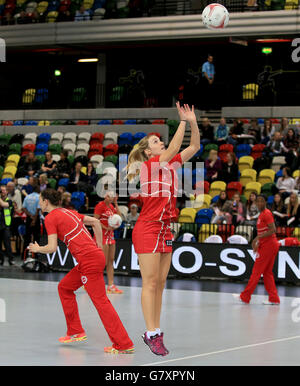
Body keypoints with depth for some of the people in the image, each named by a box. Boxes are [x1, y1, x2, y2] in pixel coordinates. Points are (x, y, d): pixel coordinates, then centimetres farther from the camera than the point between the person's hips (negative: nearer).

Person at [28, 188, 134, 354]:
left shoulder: (50, 218, -3)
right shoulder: (68, 212, 20)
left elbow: (52, 247, -9)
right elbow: (95, 222, 23)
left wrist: (37, 249, 11)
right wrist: (99, 247, 24)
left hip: (89, 260, -9)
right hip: (96, 255, 9)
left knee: (101, 302, -9)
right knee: (64, 287, 22)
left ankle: (124, 345, -11)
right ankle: (76, 332, 24)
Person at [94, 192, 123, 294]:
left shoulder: (111, 206, 14)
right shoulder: (100, 205, -10)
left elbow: (119, 216, 6)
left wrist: (116, 204, 4)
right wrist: (106, 228, -17)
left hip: (110, 235, 8)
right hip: (102, 235, -8)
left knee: (111, 260, 6)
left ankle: (111, 285, 8)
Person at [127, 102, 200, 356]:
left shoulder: (170, 163, 13)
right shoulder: (149, 165, -7)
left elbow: (194, 147, 13)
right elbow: (173, 148, -20)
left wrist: (193, 122, 1)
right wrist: (183, 121, -13)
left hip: (165, 230, 8)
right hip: (147, 228, -8)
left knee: (160, 283, 7)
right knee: (150, 282, -7)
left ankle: (156, 332, 9)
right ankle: (151, 334, -7)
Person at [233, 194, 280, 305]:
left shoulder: (267, 213, -12)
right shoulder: (262, 214, 17)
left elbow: (272, 230, -21)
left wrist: (258, 238, -22)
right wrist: (258, 243, 16)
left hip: (268, 245, -10)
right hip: (266, 245, 10)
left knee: (256, 272, -5)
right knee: (267, 273, 9)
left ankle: (245, 296, -1)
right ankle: (274, 299, 8)